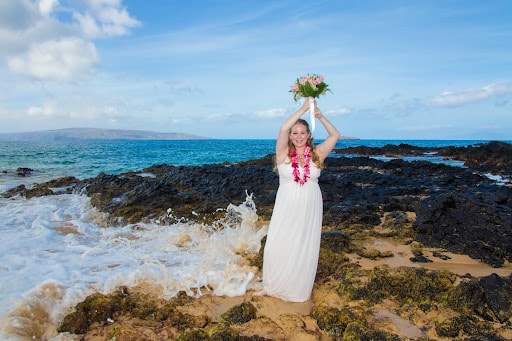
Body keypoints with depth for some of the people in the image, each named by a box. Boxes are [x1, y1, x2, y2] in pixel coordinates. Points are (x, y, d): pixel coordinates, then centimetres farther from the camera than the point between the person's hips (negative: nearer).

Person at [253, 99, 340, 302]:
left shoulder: (316, 154, 0)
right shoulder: (283, 153, -6)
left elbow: (335, 135, -1)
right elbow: (283, 129, -19)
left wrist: (320, 117, -9)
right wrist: (303, 109, -14)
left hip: (309, 209, 1)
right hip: (286, 209, -1)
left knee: (304, 249, 11)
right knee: (277, 247, 3)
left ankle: (299, 289, 30)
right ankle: (272, 286, 23)